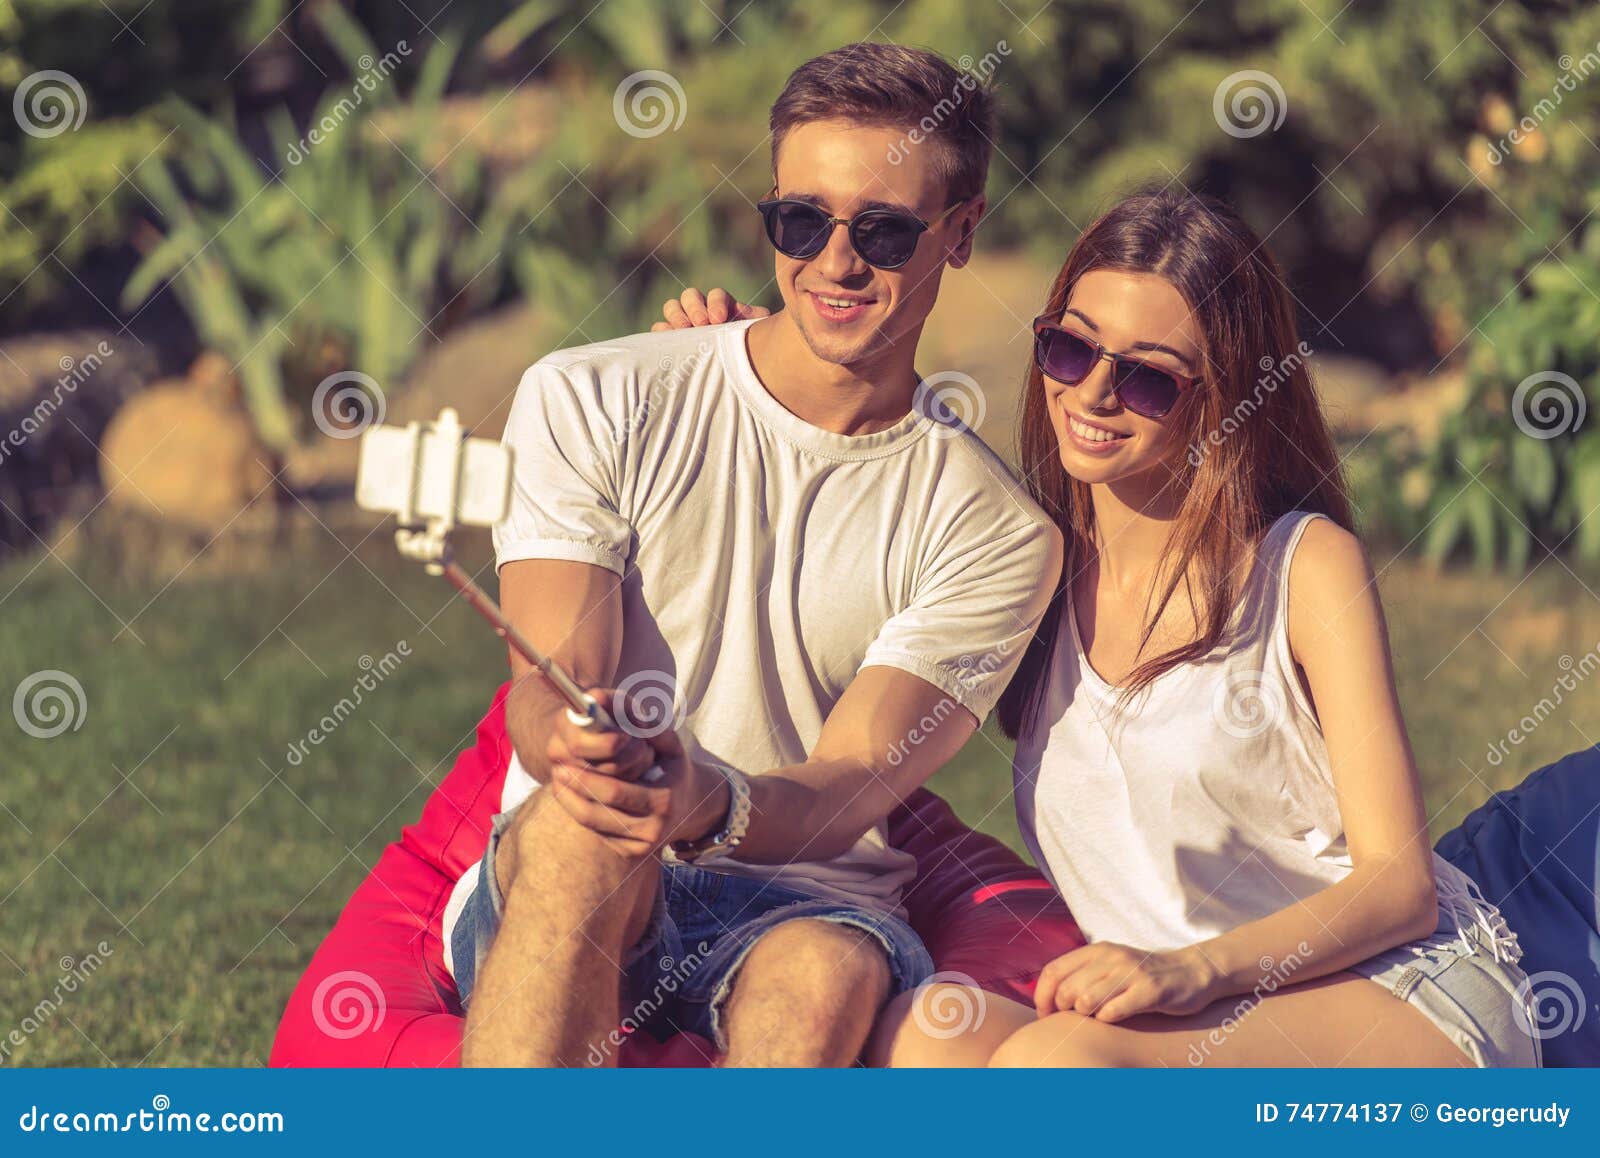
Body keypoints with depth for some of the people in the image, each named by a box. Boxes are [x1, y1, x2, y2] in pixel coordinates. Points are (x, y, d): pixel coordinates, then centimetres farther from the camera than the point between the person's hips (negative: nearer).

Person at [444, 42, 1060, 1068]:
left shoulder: (997, 533, 3)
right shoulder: (592, 404, 4)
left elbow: (845, 798, -9)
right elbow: (547, 691, -5)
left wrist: (714, 806, -34)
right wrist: (573, 745, -32)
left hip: (804, 907, 0)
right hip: (542, 899, 0)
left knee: (825, 980, -37)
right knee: (582, 825, -36)